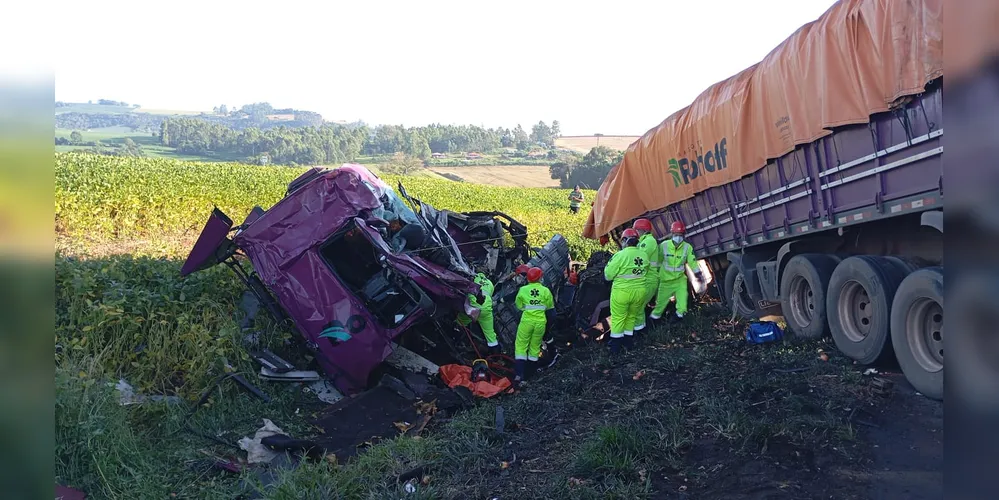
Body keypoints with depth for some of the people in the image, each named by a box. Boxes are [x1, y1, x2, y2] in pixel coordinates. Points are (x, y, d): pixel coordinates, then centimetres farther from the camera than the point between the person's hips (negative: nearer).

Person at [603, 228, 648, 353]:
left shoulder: (620, 255, -17)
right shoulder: (644, 255, -3)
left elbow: (608, 275, -11)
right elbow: (645, 270, 11)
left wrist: (608, 265, 7)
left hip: (622, 292, -5)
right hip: (639, 291, 5)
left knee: (618, 318, 11)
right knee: (631, 316, 23)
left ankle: (615, 343, 19)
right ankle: (628, 340, 33)